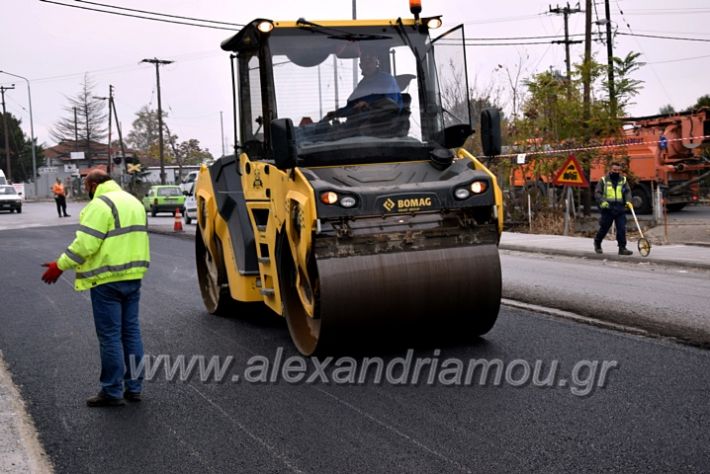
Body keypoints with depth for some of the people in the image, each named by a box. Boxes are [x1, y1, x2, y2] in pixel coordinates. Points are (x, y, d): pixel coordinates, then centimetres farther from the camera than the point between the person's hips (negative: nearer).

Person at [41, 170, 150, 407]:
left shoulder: (101, 204, -13)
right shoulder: (133, 201, 16)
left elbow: (85, 244, -19)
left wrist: (60, 266, -11)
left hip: (108, 279, -9)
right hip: (133, 276, 9)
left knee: (110, 335, -1)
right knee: (131, 331, 13)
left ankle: (112, 392, 5)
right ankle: (133, 387, 19)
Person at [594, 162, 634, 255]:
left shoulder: (623, 180, 10)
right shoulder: (604, 180, 1)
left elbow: (628, 192, 4)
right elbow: (597, 193, -1)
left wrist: (628, 201, -15)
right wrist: (602, 201, -18)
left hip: (620, 209, 2)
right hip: (607, 209, -2)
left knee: (622, 229, -6)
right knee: (604, 228, 8)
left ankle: (622, 248, 0)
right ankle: (597, 243, 33)